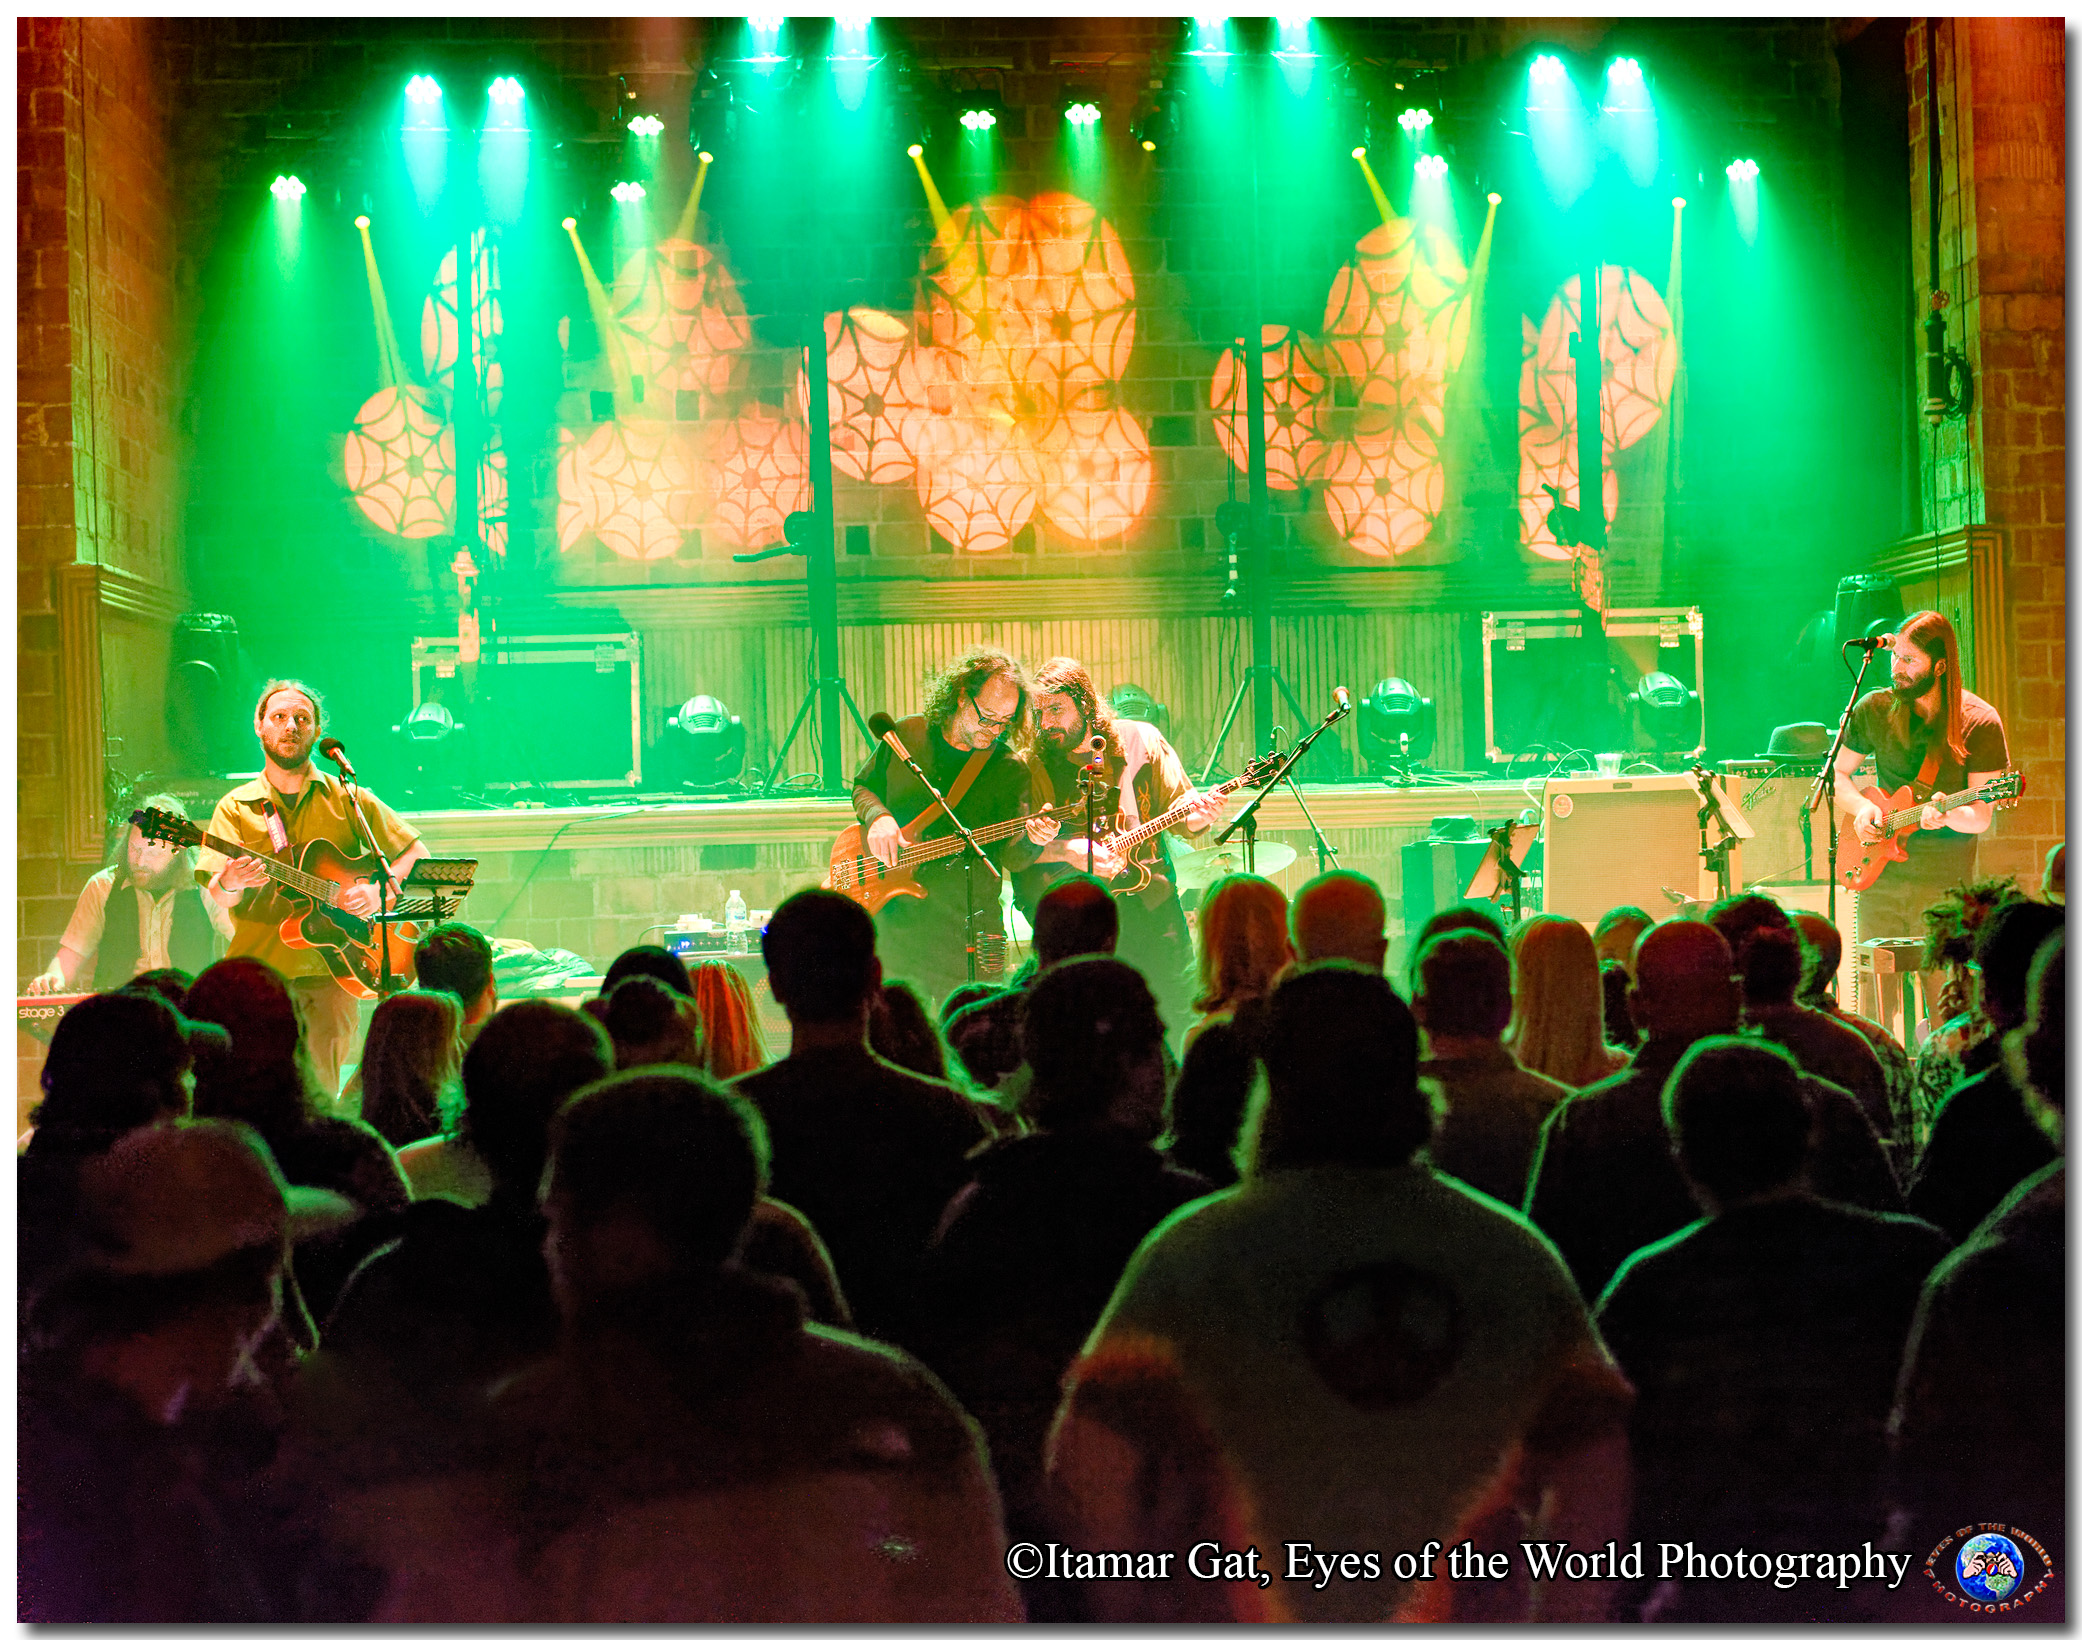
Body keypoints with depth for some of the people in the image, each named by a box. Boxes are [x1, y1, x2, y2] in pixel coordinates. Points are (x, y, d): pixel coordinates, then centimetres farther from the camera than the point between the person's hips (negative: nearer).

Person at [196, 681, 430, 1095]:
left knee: (319, 1095, -9)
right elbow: (220, 897, -2)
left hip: (329, 971, 0)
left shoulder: (348, 800, 11)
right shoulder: (236, 807, 9)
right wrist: (230, 883, -26)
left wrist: (381, 890, -7)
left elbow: (416, 854, 12)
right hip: (259, 971, 0)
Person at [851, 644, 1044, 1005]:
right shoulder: (906, 735, 2)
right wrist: (877, 816, -5)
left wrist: (1031, 841, -29)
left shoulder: (1010, 769, -3)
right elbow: (862, 787, 16)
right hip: (891, 918, 1)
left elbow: (1009, 856, -6)